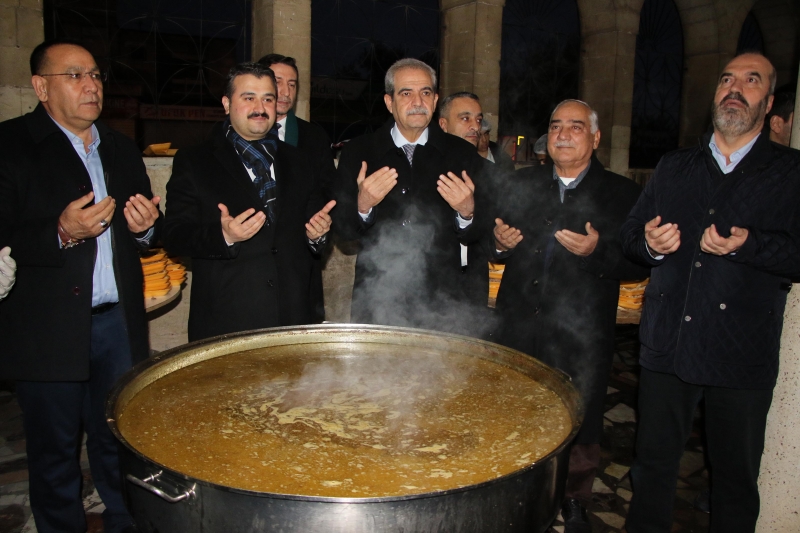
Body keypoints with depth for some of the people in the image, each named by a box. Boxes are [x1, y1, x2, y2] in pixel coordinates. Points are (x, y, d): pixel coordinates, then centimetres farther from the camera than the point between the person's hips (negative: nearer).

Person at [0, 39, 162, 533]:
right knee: (55, 450, 10)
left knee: (121, 438, 13)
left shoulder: (121, 148, 15)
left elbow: (143, 233, 20)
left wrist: (147, 226, -2)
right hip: (47, 329, -4)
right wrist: (60, 233, -24)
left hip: (119, 323, 5)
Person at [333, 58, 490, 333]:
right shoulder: (357, 153, 4)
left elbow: (477, 237, 3)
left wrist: (467, 212, -18)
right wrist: (362, 206, -18)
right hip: (376, 298, 0)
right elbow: (343, 229, 2)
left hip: (442, 301, 0)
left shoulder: (462, 154, 4)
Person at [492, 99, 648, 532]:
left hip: (581, 337, -2)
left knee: (578, 426, 10)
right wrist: (498, 241, -7)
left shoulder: (622, 193, -1)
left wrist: (598, 250, -22)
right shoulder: (522, 183, 9)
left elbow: (639, 265, -5)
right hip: (519, 327, 3)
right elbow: (499, 244, 15)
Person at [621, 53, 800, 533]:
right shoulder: (673, 167, 14)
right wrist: (650, 243, -10)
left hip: (743, 354, -2)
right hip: (667, 345, 3)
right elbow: (631, 232, 12)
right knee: (654, 465, 13)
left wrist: (748, 244, -22)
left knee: (736, 477, 12)